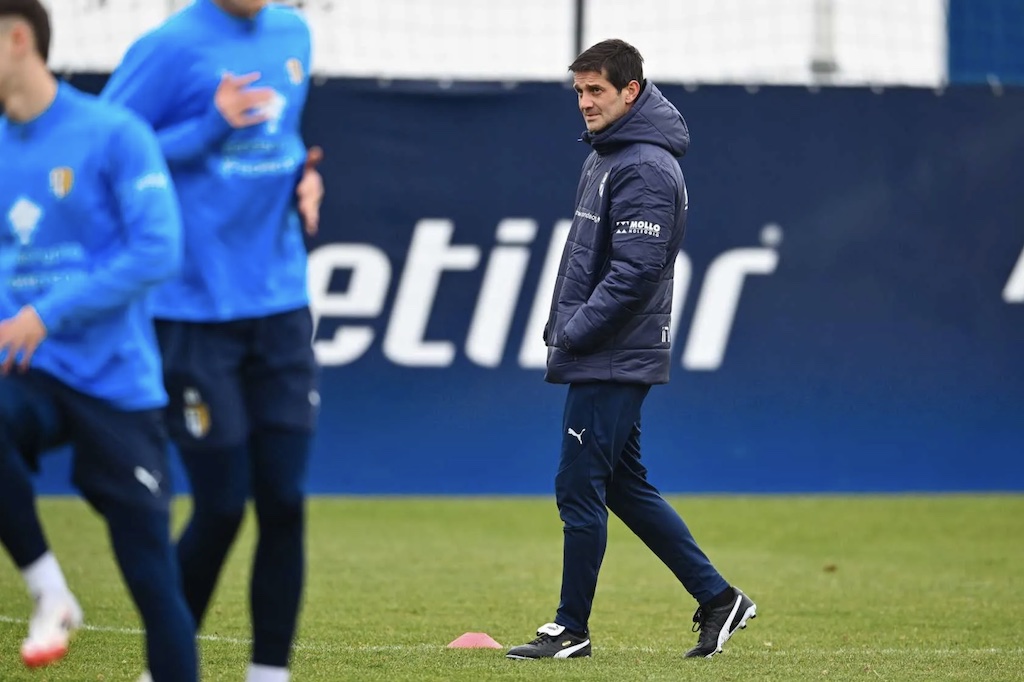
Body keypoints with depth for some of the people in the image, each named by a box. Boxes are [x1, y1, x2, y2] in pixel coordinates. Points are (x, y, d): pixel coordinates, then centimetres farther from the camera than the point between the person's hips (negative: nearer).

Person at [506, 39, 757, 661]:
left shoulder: (645, 167, -16)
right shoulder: (605, 156, 16)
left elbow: (636, 270, -23)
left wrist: (574, 331, -17)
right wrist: (561, 325, 14)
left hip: (613, 361, -10)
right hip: (601, 358, 10)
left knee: (579, 488, -5)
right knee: (624, 487, 14)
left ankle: (572, 629, 4)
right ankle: (718, 598, 17)